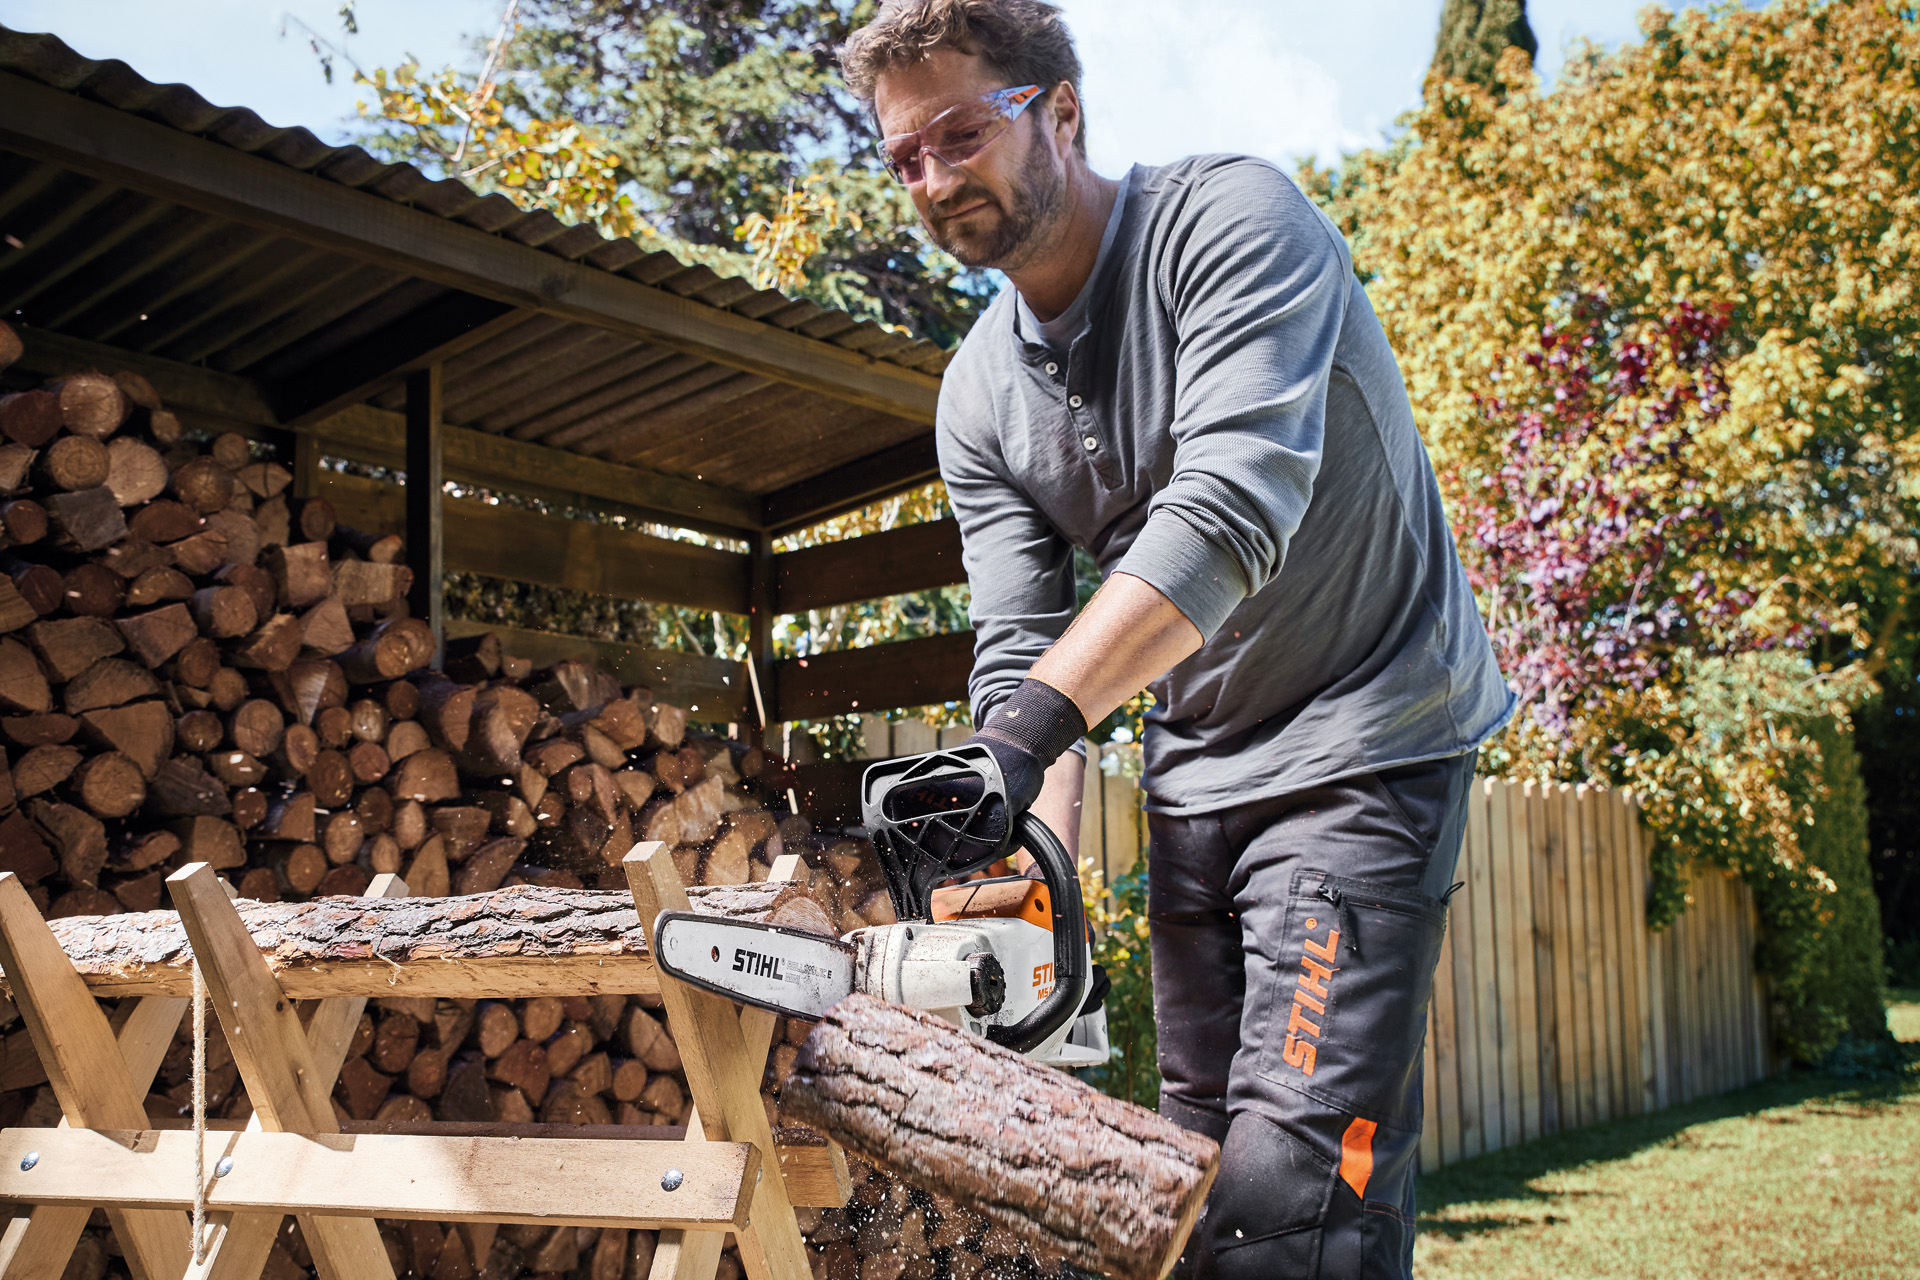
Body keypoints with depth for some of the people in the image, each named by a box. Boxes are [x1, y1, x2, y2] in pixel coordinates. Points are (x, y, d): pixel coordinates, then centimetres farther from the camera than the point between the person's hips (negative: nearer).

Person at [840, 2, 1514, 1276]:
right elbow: (1019, 645, -2)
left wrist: (1021, 731, -37)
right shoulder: (978, 397, 3)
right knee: (1204, 1161, 10)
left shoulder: (1231, 218, -15)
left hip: (1367, 735, -6)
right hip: (1195, 770, 7)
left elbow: (1235, 507, -29)